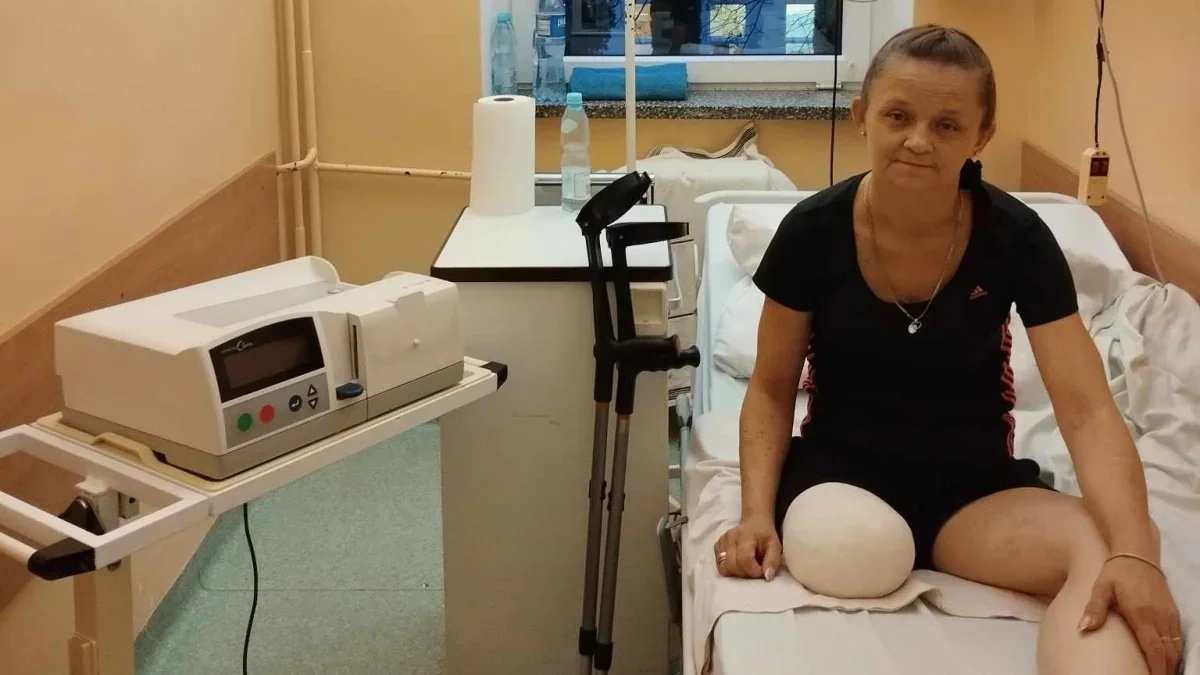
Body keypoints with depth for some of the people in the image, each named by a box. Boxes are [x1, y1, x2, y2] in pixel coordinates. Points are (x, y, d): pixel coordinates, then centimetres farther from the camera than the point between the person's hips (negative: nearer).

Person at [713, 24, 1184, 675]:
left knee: (1103, 547, -31)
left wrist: (1132, 554, -35)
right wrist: (758, 513, -16)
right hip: (841, 472, 0)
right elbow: (772, 389, 1)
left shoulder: (1017, 238, -10)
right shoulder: (813, 231, -10)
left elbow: (1088, 411, -17)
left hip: (973, 485, 0)